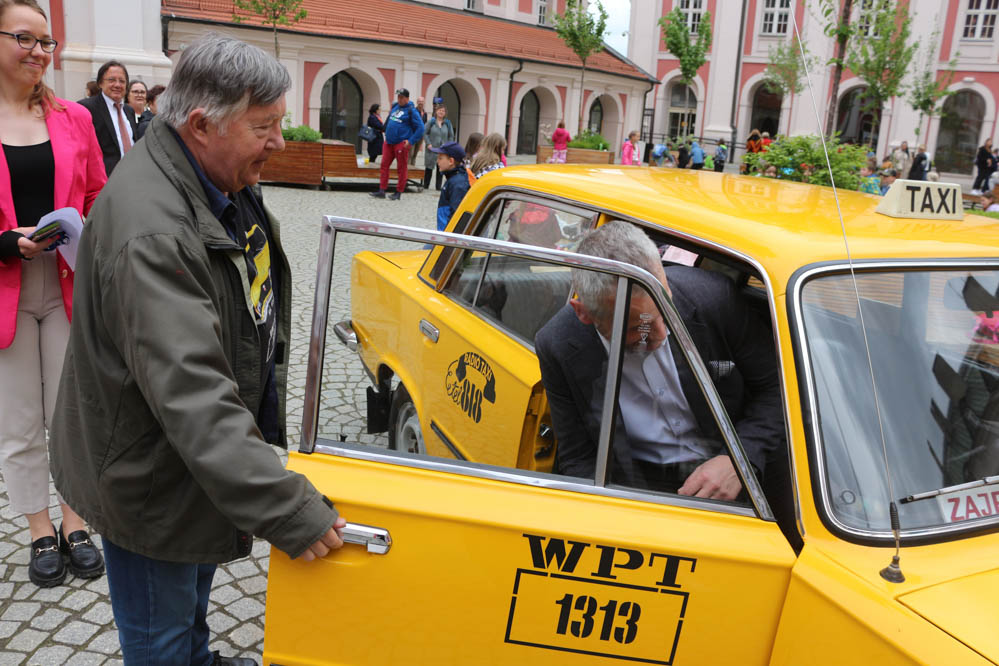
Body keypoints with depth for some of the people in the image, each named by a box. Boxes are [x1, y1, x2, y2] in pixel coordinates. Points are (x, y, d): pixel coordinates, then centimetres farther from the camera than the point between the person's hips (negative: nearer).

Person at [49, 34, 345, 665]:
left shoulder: (224, 184, -2)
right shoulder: (147, 230, -35)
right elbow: (190, 394, -40)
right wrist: (286, 509, -40)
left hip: (206, 449, 10)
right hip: (148, 476, -9)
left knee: (197, 579, 32)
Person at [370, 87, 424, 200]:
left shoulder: (411, 111, -8)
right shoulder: (395, 106, 12)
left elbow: (420, 128, -11)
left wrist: (411, 141, -16)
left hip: (401, 143, -7)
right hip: (389, 142, 7)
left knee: (402, 168, 1)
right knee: (384, 165, 5)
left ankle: (399, 192, 10)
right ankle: (382, 190, 9)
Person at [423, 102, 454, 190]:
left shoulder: (448, 123, 3)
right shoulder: (431, 121, -2)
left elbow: (451, 136, 9)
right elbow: (425, 133, -2)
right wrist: (428, 144, -11)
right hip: (432, 149, -1)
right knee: (429, 167, 5)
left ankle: (438, 186, 9)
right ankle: (426, 185, 15)